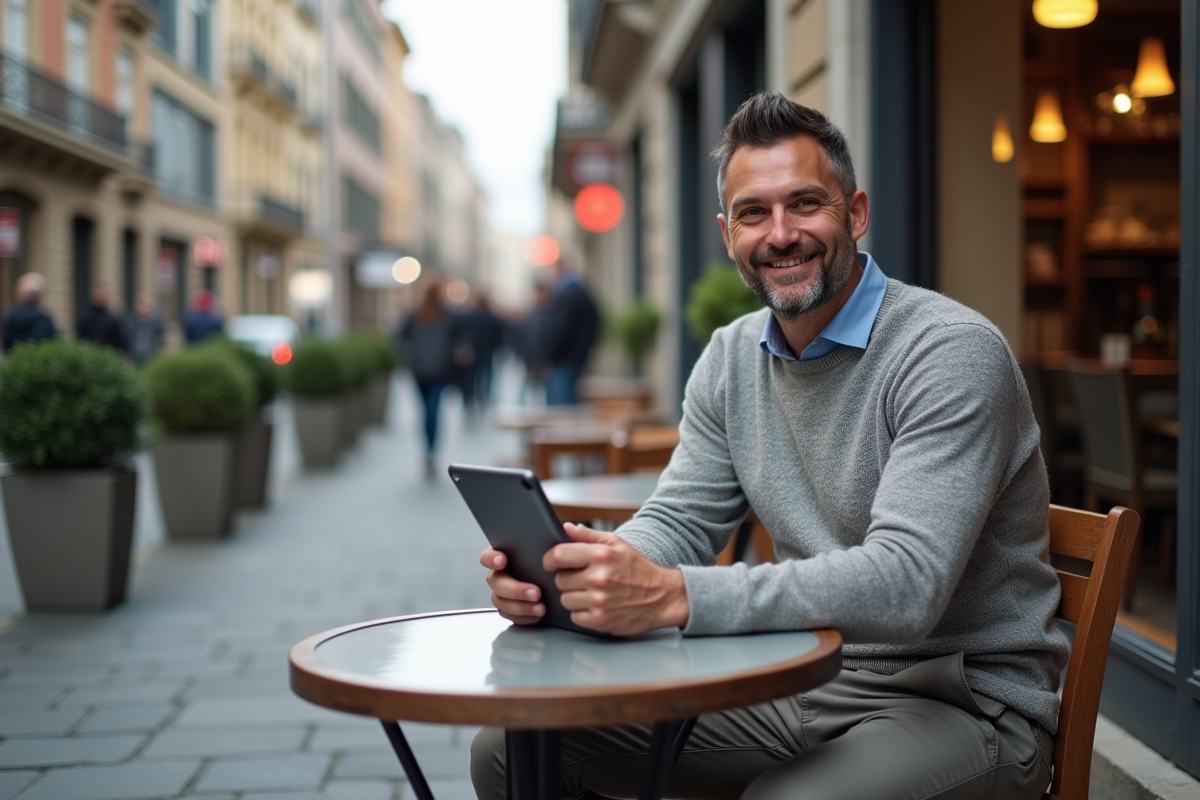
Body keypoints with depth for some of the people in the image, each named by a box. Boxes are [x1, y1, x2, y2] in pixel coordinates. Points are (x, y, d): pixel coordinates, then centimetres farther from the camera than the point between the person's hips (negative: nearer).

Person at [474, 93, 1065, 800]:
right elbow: (680, 523, 6)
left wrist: (670, 596, -37)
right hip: (799, 687, 6)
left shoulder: (953, 352, -18)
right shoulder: (732, 359, 7)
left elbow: (905, 584, -28)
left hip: (963, 701, -6)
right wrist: (567, 572, -18)